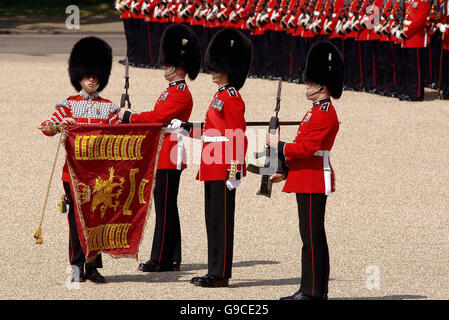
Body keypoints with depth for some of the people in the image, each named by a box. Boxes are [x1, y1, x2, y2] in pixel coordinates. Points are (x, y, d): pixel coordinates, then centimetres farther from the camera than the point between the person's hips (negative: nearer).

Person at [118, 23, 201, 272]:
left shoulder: (181, 95, -15)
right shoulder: (172, 91, 17)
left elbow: (157, 118, -22)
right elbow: (158, 121, 19)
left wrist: (128, 117, -13)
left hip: (169, 158, -10)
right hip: (162, 156, 10)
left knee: (165, 208, -6)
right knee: (166, 207, 12)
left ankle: (161, 259, -4)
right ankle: (171, 259, 16)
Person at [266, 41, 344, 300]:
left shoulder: (324, 114, -15)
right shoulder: (320, 111, 17)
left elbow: (307, 148, -23)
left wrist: (279, 146, -11)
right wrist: (286, 172, 19)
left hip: (313, 182, -11)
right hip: (310, 180, 11)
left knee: (311, 235, -9)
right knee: (315, 236, 12)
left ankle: (312, 291, -8)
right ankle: (318, 290, 15)